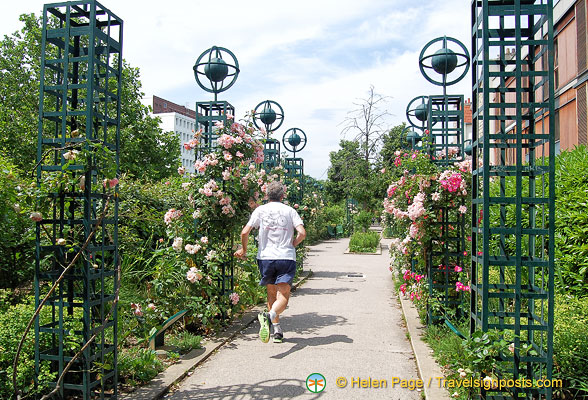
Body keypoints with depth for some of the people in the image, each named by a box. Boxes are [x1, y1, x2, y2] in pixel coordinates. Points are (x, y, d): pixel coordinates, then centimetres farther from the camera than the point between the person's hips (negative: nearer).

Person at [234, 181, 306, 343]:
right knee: (283, 296, -4)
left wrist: (243, 250, 12)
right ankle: (269, 316, -33)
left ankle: (277, 330, 18)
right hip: (286, 258, -1)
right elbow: (302, 233, -6)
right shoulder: (290, 211, 5)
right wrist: (291, 245, 11)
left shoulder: (260, 210, 5)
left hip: (265, 257, 2)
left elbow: (244, 232, -3)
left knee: (271, 293, 18)